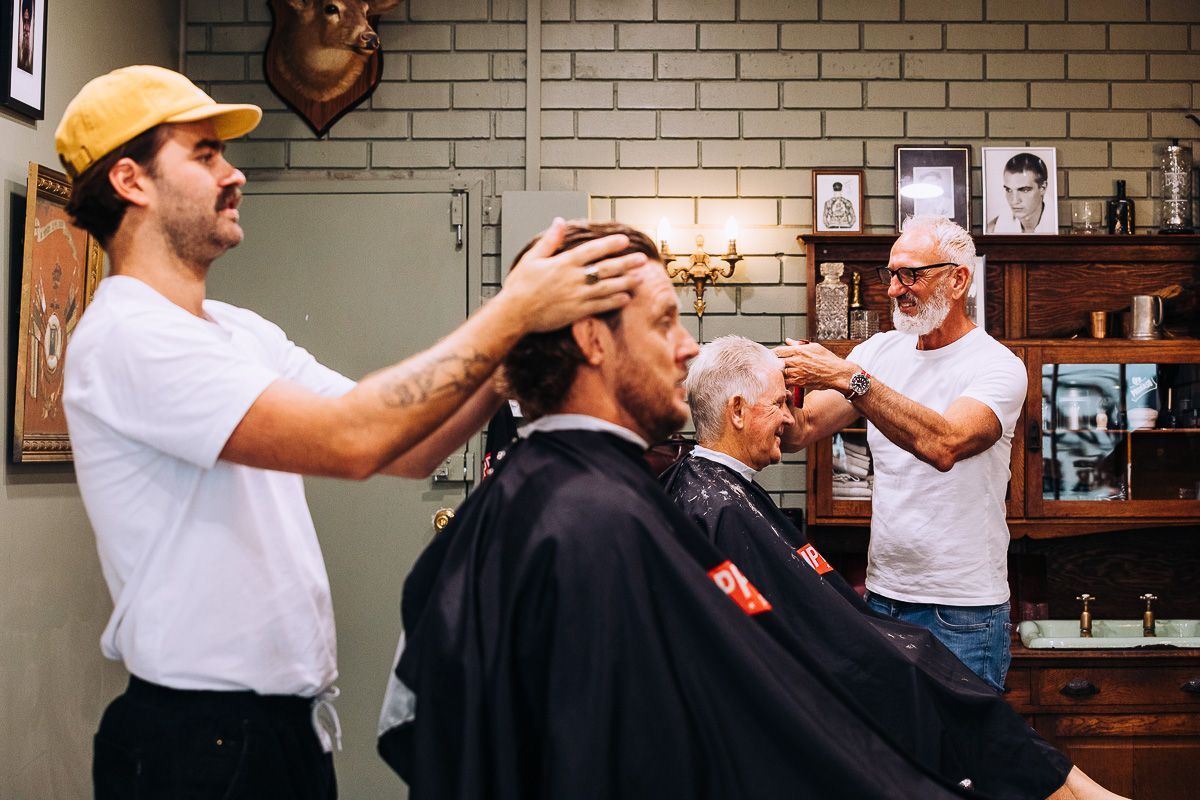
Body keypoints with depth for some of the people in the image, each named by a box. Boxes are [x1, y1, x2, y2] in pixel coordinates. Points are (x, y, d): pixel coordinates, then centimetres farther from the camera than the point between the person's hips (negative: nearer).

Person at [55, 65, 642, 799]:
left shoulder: (243, 332, 10)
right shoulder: (125, 337, -18)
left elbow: (402, 450, 4)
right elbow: (350, 441, -29)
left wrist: (519, 350, -10)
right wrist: (514, 312, -23)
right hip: (200, 739, -8)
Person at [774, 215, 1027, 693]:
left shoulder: (998, 366, -11)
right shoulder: (879, 352, 7)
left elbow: (944, 444, -30)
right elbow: (800, 432, 0)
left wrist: (849, 378, -34)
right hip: (883, 596, 5)